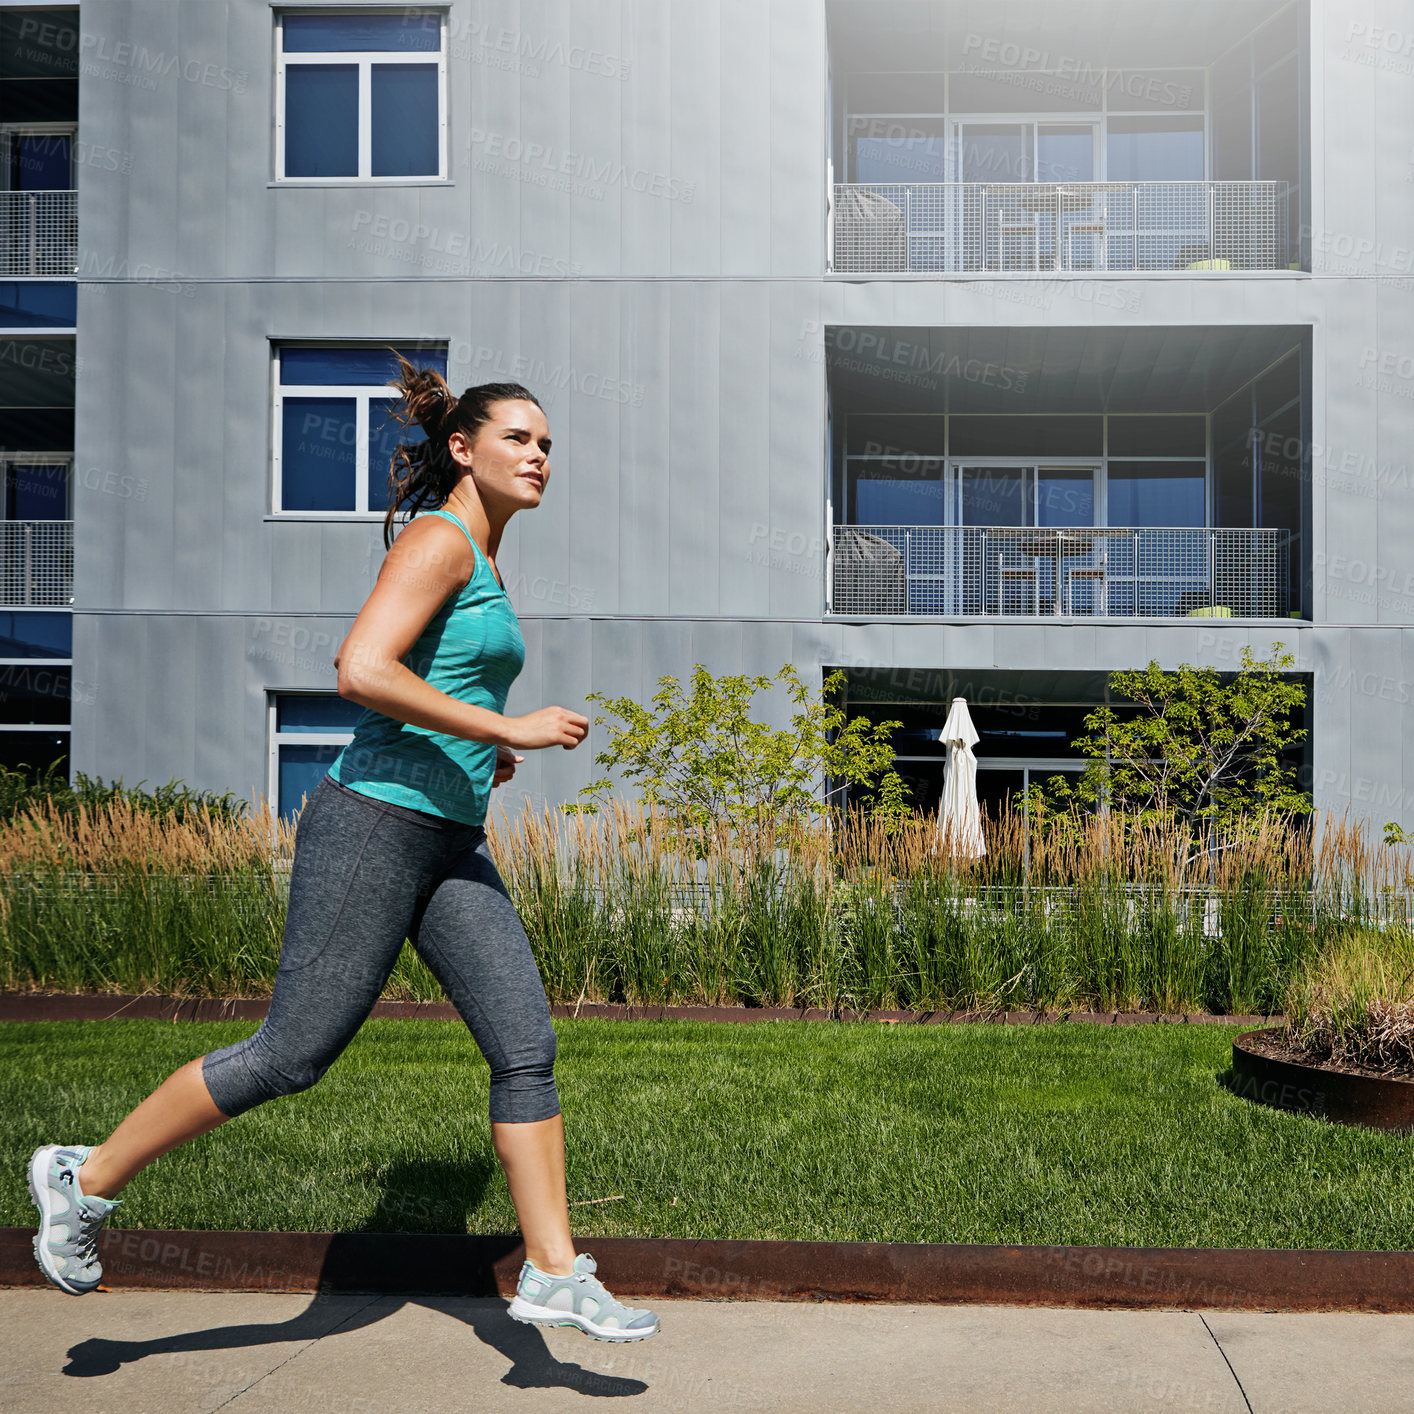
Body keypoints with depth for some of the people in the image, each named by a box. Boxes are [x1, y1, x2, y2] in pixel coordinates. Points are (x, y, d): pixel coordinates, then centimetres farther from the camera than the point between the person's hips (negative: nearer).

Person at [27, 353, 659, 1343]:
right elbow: (361, 671, -23)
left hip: (449, 845, 9)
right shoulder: (438, 539, -10)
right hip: (375, 823, -9)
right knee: (293, 1053, -2)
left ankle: (554, 1277, 6)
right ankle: (87, 1178, 14)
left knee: (527, 1046, 1)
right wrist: (506, 727, -20)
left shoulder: (482, 561, 19)